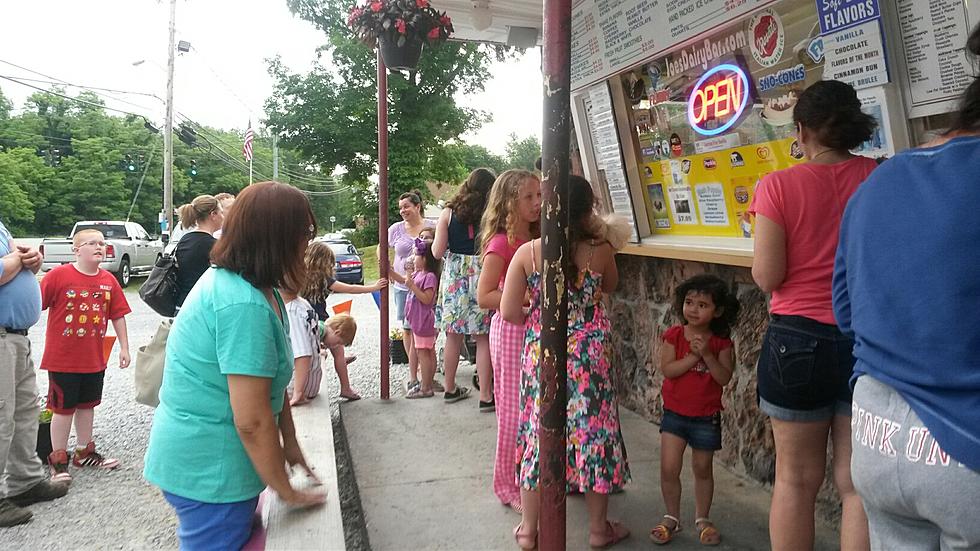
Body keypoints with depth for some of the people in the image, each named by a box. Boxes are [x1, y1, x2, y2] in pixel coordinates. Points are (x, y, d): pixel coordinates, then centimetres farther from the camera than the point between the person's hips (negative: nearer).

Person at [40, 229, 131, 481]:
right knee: (63, 407, 6)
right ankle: (58, 459, 20)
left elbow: (118, 315, 6)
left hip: (94, 358, 5)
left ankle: (84, 451, 34)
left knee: (87, 405, 18)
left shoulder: (109, 280, 1)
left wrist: (124, 347, 6)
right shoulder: (58, 275, -13)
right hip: (62, 358, -5)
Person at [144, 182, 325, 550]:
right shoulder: (244, 306, -28)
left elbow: (272, 379, 10)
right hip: (209, 470, -9)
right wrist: (287, 492, -14)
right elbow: (253, 421, -26)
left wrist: (290, 444, 14)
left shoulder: (234, 282, 4)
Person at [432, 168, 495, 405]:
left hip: (454, 278, 3)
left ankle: (450, 388, 27)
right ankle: (485, 395, 8)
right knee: (484, 339, 4)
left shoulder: (448, 213, 1)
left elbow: (438, 252, -1)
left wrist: (434, 241, 19)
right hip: (482, 277, -2)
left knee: (453, 337, 14)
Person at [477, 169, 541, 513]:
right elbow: (484, 297, -17)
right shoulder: (501, 244, -14)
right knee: (515, 409, 2)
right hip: (511, 329, -7)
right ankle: (509, 486, 18)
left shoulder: (537, 239, 7)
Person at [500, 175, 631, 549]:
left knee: (539, 433, 12)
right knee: (593, 430, 13)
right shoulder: (599, 251, -9)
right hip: (589, 357, -1)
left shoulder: (527, 252, -8)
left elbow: (509, 312, -8)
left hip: (541, 354, 1)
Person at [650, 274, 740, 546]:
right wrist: (694, 356, -24)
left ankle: (702, 518, 33)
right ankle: (672, 518, 18)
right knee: (669, 469, -3)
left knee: (703, 469, 14)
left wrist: (707, 354, -25)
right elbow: (667, 369, -16)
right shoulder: (674, 335, -6)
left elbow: (724, 377, -15)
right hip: (675, 412, 0)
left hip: (706, 417, 0)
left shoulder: (721, 343, -6)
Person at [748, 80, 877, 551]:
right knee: (858, 482, 11)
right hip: (869, 342, 2)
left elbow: (767, 277, -10)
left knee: (796, 477, 13)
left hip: (798, 340, -2)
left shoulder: (779, 185, -9)